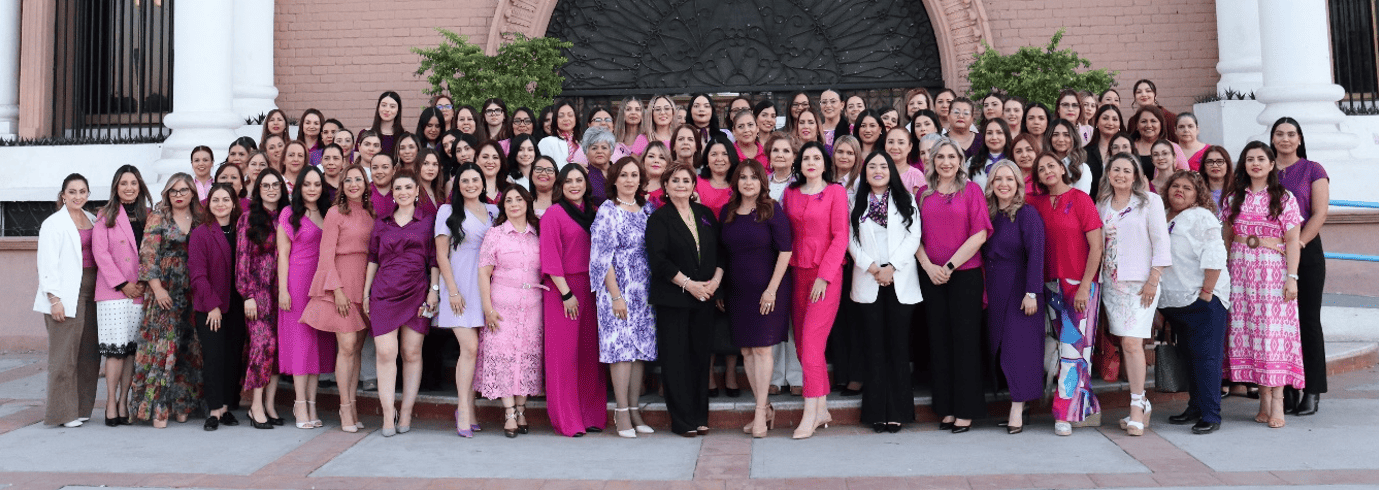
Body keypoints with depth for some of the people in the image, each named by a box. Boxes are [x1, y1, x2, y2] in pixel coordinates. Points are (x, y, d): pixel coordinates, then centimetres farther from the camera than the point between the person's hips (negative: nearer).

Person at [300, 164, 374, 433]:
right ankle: (345, 407, -2)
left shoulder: (369, 214, 13)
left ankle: (352, 405, 12)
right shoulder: (335, 213, -3)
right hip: (342, 282, -5)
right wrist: (337, 290, -13)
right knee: (347, 346, -10)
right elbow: (326, 255, -6)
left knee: (357, 348, 5)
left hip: (365, 284, 5)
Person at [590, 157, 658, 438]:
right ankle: (622, 412, 2)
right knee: (621, 347, -6)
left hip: (644, 289, 6)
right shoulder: (607, 212, -6)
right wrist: (616, 295, -14)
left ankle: (634, 410, 13)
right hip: (618, 289, -5)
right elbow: (603, 257, -10)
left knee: (641, 347, 6)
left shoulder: (647, 210, 11)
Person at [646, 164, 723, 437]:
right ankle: (682, 421, 6)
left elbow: (720, 250, 12)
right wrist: (688, 284, -16)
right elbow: (658, 259, -12)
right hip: (673, 298, -4)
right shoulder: (659, 219, -2)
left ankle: (700, 416, 17)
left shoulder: (705, 214, 12)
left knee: (701, 355, 8)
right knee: (676, 358, -1)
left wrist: (716, 280, -4)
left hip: (705, 296, 4)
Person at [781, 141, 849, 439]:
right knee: (801, 342, 5)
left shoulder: (836, 192, -1)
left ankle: (810, 413, -9)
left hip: (827, 273, -5)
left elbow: (840, 237, -6)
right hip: (798, 272, 5)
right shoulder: (790, 193, 12)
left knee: (811, 339, -13)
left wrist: (824, 276, -12)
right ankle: (822, 409, 15)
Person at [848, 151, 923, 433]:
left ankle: (897, 411, 5)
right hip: (868, 283, 1)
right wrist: (872, 267, -10)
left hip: (900, 282, -1)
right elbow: (851, 240, 3)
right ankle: (877, 412, 6)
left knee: (898, 345, 0)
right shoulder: (857, 203, 11)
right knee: (875, 347, 2)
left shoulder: (905, 200, 9)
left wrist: (891, 267, -10)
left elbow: (913, 237, 0)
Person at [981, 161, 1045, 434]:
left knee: (1019, 344, -6)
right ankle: (1017, 404, 11)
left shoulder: (1027, 214, -7)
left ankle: (1017, 409, -1)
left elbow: (1035, 254, -13)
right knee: (998, 346, 4)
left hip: (1019, 288, -6)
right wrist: (984, 291, 7)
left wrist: (1032, 292, -19)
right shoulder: (988, 215, 10)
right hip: (995, 291, 6)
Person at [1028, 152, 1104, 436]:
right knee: (1062, 345, 7)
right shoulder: (1038, 203, 8)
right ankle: (1087, 405, 19)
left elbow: (1097, 246, -8)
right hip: (1052, 284, 5)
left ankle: (1066, 414, -3)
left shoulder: (1080, 199, -5)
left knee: (1073, 347, -7)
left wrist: (1085, 286, -12)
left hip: (1080, 284, -5)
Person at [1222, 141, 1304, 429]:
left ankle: (1277, 401, -5)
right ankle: (1264, 397, 7)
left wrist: (1292, 276, -9)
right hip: (1240, 268, 3)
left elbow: (1292, 241, -1)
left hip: (1273, 269, -3)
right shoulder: (1234, 199, 12)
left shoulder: (1284, 199, 3)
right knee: (1246, 329, 0)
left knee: (1274, 329, -7)